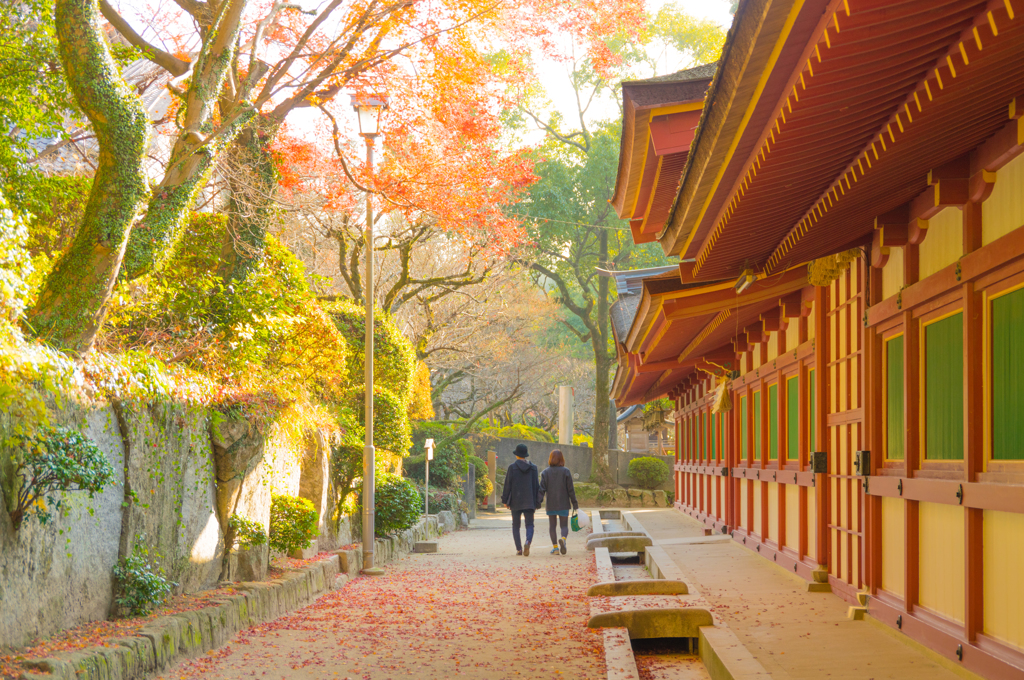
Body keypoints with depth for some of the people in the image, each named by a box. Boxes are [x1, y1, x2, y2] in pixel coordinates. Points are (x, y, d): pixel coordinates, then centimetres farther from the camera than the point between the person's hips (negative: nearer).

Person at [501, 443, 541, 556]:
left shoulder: (512, 467, -5)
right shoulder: (533, 467, 4)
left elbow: (507, 485, -5)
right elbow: (536, 486, 5)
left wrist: (505, 500, 2)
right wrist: (537, 502, 10)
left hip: (515, 501, -1)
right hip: (529, 502, 1)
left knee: (516, 525, 10)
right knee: (529, 524, 2)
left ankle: (519, 549, 5)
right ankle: (528, 541, -27)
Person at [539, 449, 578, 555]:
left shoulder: (545, 472, 0)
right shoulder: (566, 471, -3)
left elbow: (542, 489, -6)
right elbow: (570, 489, -3)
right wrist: (575, 504, 2)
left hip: (551, 505, 1)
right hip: (563, 504, -1)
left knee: (552, 526, 12)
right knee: (564, 525, 5)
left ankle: (555, 547, 5)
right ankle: (563, 538, -26)